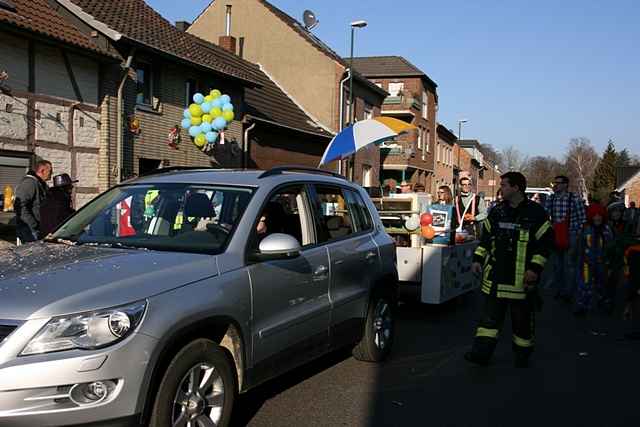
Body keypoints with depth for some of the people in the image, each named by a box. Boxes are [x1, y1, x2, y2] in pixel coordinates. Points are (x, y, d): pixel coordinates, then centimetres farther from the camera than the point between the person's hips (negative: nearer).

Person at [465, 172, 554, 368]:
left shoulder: (536, 212, -6)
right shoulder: (497, 211, 9)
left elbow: (546, 242, -7)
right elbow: (485, 238, 17)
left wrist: (535, 268, -12)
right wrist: (478, 259, 9)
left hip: (522, 277, -4)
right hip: (496, 274, 4)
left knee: (522, 316, 8)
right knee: (490, 315, 5)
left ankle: (522, 353, 24)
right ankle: (482, 352, 8)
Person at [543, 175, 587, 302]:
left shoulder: (575, 199, -9)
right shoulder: (550, 200, 1)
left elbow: (582, 219, -4)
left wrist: (577, 234, -6)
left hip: (570, 236, -4)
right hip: (555, 236, 4)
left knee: (569, 264, 3)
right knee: (556, 263, 13)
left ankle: (568, 292, 14)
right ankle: (558, 289, 27)